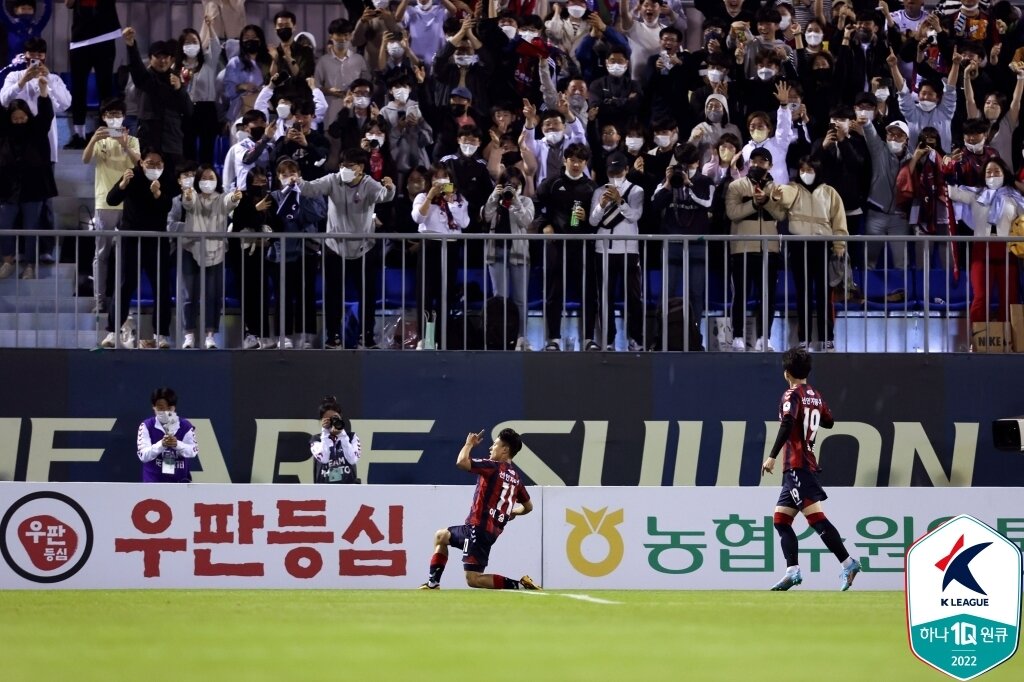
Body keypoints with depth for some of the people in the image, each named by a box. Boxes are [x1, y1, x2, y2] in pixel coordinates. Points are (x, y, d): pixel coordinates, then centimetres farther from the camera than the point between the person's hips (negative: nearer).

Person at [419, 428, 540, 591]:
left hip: (479, 528, -9)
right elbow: (528, 506, 20)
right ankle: (433, 583, 26)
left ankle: (519, 585, -17)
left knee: (473, 580, -8)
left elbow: (461, 462, -24)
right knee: (440, 536, 28)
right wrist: (511, 513, 38)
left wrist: (469, 444, -5)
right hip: (493, 531, 9)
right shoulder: (516, 476, 10)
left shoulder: (494, 467, -14)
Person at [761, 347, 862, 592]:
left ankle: (847, 562, -21)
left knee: (816, 517, -14)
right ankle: (792, 570, 1)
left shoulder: (792, 395, -9)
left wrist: (772, 456, -25)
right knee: (781, 519, 10)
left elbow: (787, 425, -23)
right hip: (807, 464, 9)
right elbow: (829, 422, 28)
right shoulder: (816, 396, 15)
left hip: (796, 466, -9)